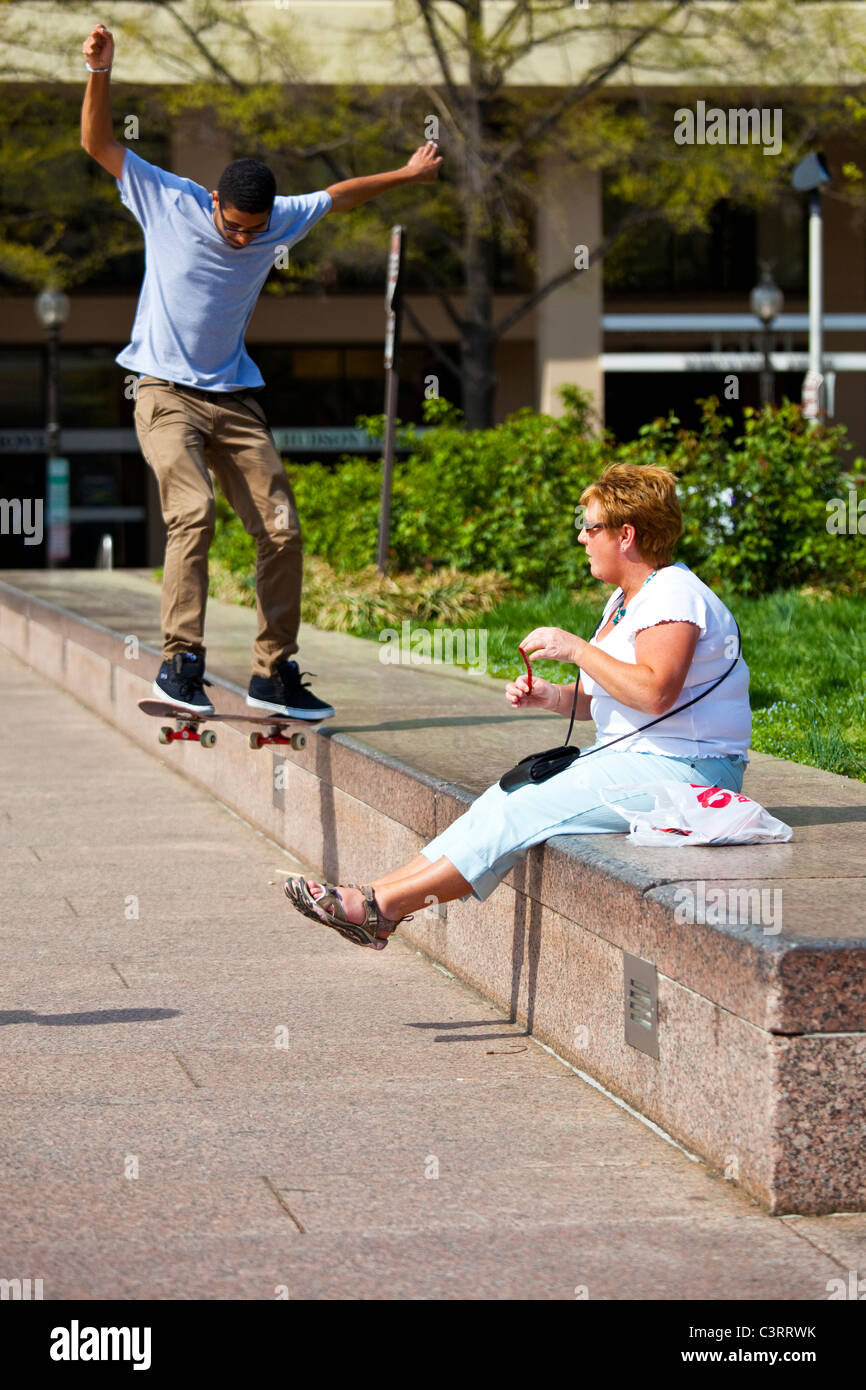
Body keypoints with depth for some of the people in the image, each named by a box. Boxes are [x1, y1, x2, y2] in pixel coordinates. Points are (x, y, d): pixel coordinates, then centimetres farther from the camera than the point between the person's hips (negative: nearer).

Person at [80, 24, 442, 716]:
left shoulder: (281, 221, 4)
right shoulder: (169, 202, -7)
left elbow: (341, 193, 22)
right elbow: (98, 143, -8)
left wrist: (408, 174, 33)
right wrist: (100, 72, -21)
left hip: (236, 399, 5)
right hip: (168, 396, -5)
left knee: (282, 530, -4)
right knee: (193, 513, -26)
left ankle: (275, 673, 4)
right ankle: (181, 663, -25)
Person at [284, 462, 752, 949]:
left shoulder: (674, 595, -14)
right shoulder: (626, 599, 18)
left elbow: (655, 692, -28)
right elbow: (603, 699, 20)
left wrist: (577, 649, -21)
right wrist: (553, 696, 0)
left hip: (679, 770, -10)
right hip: (632, 760, 10)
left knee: (521, 811, -19)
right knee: (504, 799, -6)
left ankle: (385, 905, -21)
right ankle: (379, 892, -13)